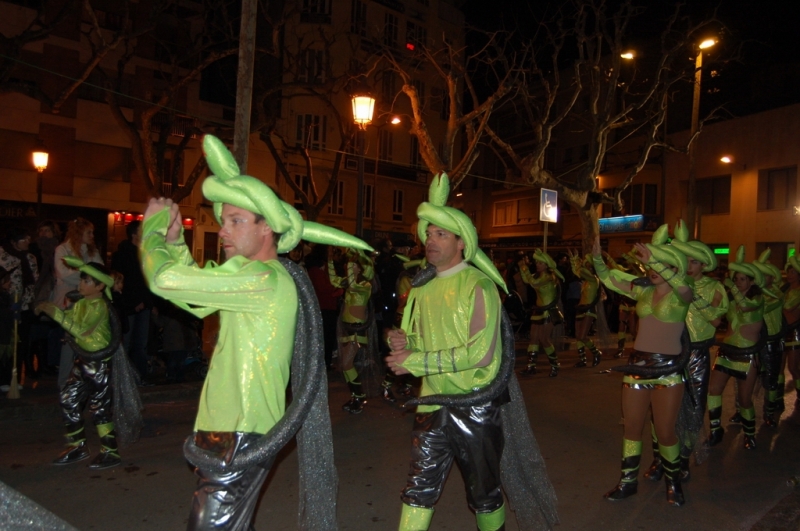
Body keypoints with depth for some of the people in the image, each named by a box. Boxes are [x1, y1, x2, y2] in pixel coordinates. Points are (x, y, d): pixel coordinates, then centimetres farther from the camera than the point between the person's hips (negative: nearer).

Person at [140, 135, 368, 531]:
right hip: (225, 434, 10)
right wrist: (174, 242, 8)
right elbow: (191, 293, 21)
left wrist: (152, 227, -3)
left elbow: (165, 279, -22)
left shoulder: (264, 279, -19)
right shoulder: (258, 281, 11)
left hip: (239, 442, -10)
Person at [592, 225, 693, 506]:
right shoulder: (643, 290, 5)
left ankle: (673, 480, 30)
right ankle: (628, 481, 25)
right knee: (632, 427, 11)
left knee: (665, 431, 4)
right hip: (637, 364, 5)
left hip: (667, 368, -4)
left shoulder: (681, 295, -8)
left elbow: (680, 283, -31)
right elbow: (609, 279, 3)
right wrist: (597, 257, -15)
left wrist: (654, 261, -44)